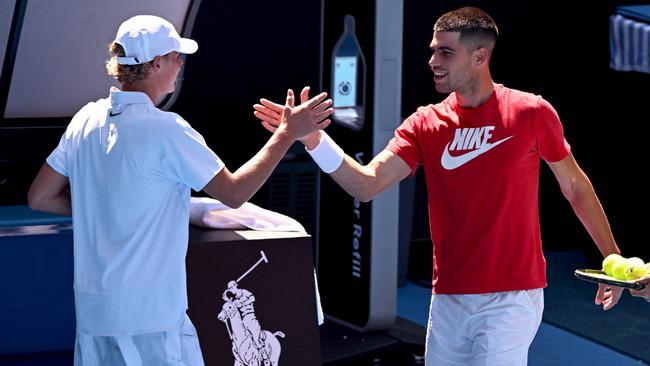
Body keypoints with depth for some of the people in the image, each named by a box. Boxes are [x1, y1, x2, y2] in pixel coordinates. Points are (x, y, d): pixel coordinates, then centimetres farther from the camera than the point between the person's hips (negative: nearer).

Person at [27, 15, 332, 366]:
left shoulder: (86, 119, 5)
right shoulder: (165, 130, -15)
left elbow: (39, 197, 11)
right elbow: (235, 192, -9)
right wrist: (288, 133, -2)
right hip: (149, 315, -7)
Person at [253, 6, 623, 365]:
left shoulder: (531, 112, -6)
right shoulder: (425, 124, 1)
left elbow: (575, 185, 5)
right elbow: (366, 184, -9)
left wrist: (613, 258, 7)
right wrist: (313, 139, -24)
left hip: (512, 295, -4)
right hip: (449, 296, 4)